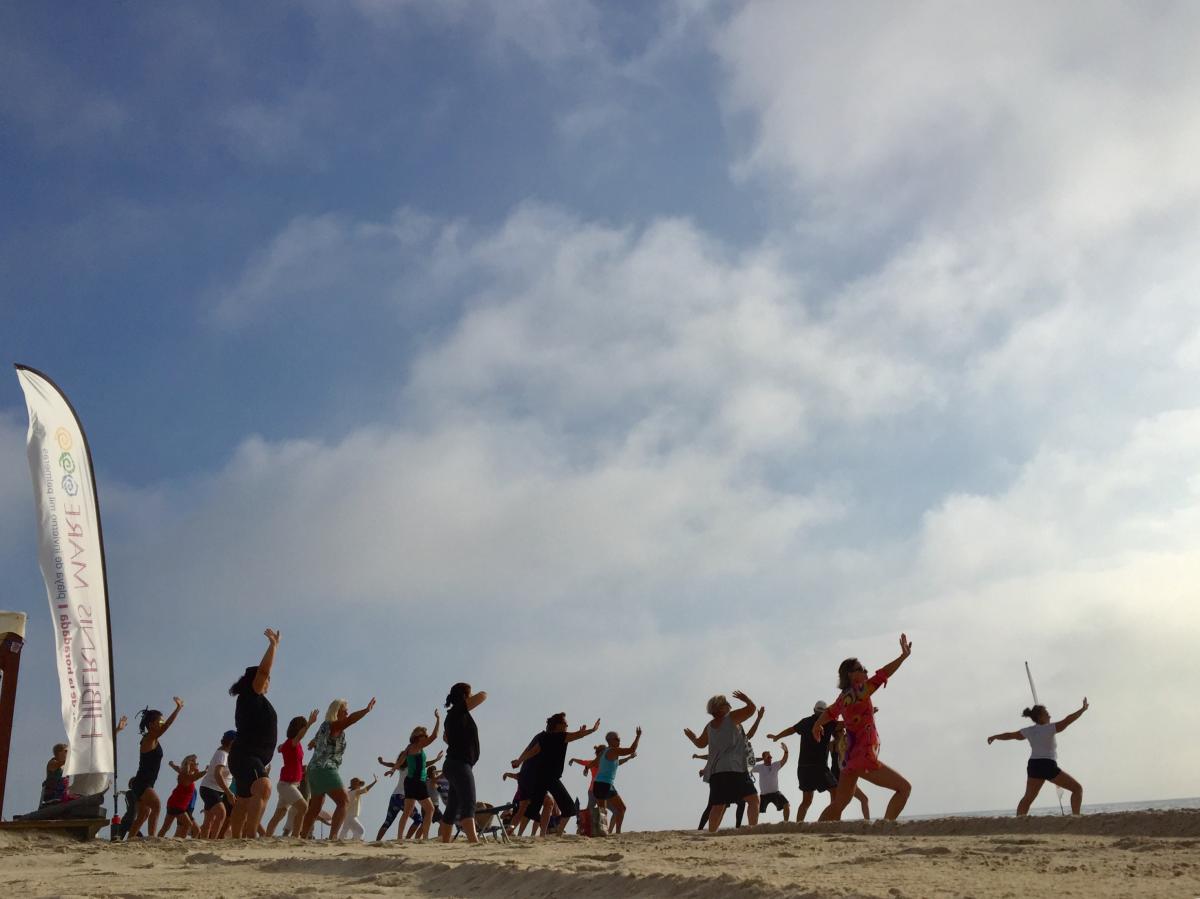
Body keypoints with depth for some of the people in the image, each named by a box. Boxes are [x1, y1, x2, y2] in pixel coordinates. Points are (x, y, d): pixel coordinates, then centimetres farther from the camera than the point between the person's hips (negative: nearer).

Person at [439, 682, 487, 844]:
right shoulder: (459, 710, -6)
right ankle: (474, 841, -36)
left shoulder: (453, 715, 20)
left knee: (452, 809, 11)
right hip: (460, 764, -10)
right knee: (468, 804, -23)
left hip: (454, 765, 10)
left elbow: (446, 737, 38)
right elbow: (483, 695, -10)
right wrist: (475, 696, 9)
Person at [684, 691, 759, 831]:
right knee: (753, 798, -6)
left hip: (714, 771, 6)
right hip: (733, 769, -6)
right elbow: (752, 708, 3)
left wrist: (691, 737, 54)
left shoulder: (709, 726, 18)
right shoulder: (732, 717, 1)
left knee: (718, 806, 6)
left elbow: (700, 744, 33)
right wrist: (745, 698, 23)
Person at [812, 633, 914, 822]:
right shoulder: (858, 693, -12)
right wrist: (904, 656, -20)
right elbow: (882, 675, -21)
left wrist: (817, 726, 45)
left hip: (851, 757, 9)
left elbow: (828, 713, 27)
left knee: (839, 803, 15)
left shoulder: (844, 697, 12)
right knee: (904, 787, -4)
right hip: (864, 757, -9)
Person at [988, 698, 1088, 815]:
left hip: (1033, 766, 6)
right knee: (1077, 788, 4)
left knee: (1028, 798, 13)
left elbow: (1010, 735, 22)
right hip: (1048, 766, -6)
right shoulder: (1050, 728, -5)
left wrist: (994, 736, 38)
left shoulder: (1029, 731, 12)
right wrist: (1083, 709, -10)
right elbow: (1067, 720, -13)